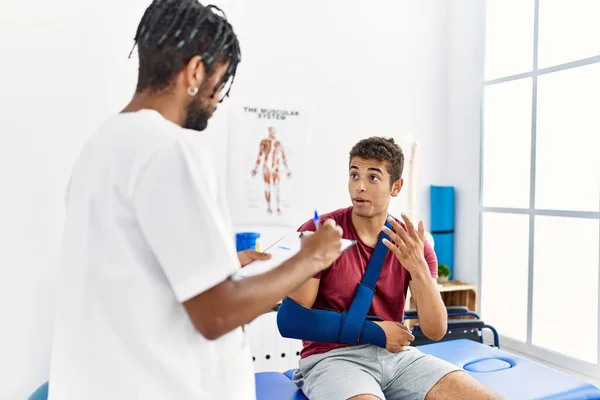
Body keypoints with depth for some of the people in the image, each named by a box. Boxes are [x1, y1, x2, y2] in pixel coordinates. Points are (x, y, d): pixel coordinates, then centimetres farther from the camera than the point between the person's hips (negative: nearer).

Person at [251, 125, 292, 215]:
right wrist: (255, 169, 2)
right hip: (266, 167, 0)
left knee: (277, 188, -11)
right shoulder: (264, 141, -1)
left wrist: (288, 171, 7)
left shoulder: (279, 143, 1)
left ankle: (279, 208, -12)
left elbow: (284, 157, 6)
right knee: (267, 187, 7)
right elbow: (259, 156, 3)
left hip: (276, 168, 0)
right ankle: (268, 207, 18)